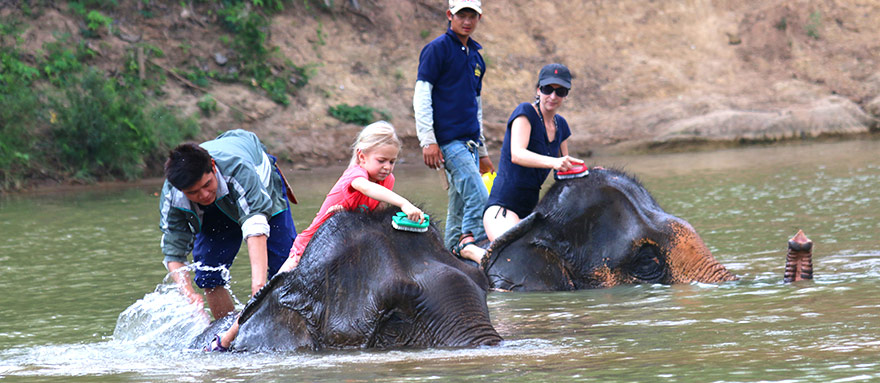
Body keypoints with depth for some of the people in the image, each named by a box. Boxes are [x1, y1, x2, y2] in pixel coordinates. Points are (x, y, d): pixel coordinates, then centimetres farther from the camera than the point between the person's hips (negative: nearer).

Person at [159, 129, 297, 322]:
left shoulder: (238, 170, -48)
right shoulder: (171, 197, -36)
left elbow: (256, 228, -58)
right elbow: (173, 252, -29)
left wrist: (258, 286, -70)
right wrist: (189, 294, -48)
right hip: (215, 212, 3)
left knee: (284, 266, -11)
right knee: (208, 273, -10)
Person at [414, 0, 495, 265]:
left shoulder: (475, 56, 19)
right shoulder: (438, 49, -3)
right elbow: (421, 96, -7)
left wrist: (482, 151, 26)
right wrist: (428, 141, -15)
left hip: (469, 143, 7)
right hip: (448, 140, -7)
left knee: (461, 208, 7)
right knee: (478, 196, -19)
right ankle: (471, 244, -18)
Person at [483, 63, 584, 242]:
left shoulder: (560, 125, 14)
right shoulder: (526, 112, -8)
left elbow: (565, 171, 21)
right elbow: (517, 154, -25)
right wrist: (553, 162, -41)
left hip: (531, 211, 8)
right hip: (502, 207, -8)